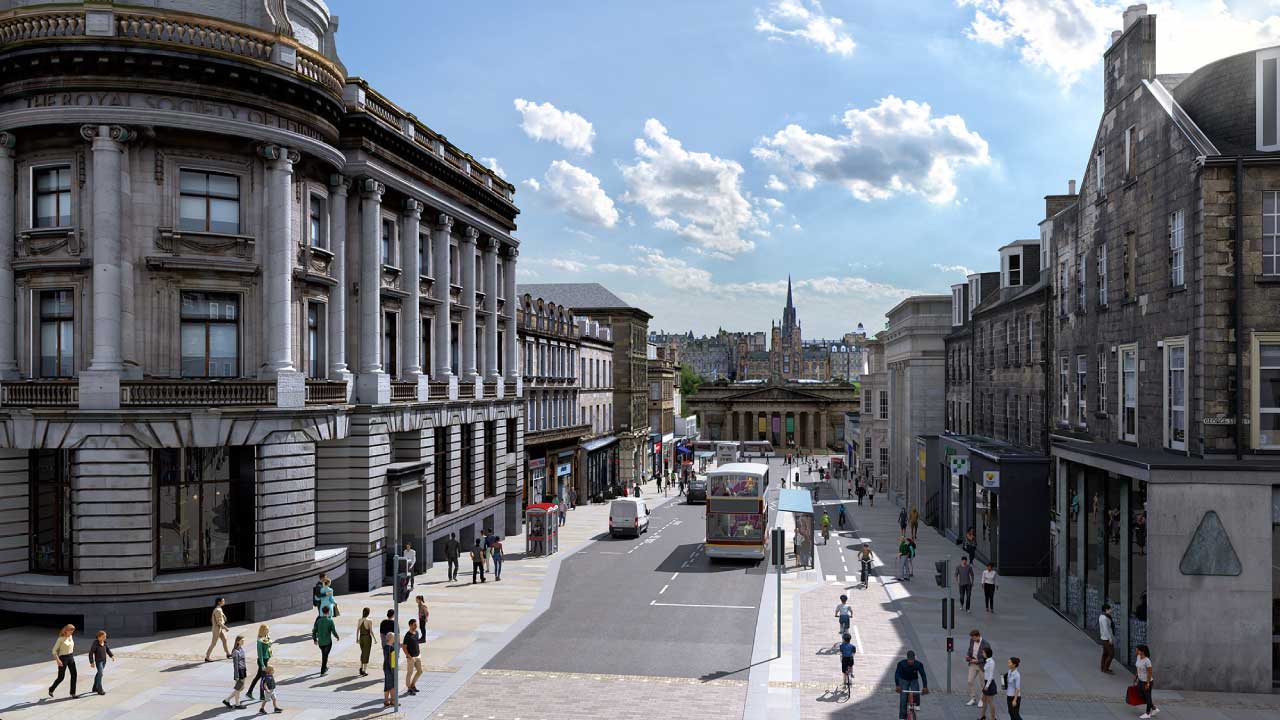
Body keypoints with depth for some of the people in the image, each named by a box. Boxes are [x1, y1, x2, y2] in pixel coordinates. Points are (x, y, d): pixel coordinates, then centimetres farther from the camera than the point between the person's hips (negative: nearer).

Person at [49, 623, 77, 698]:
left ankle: (73, 693, 6)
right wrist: (58, 660, -22)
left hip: (71, 657, 6)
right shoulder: (60, 639, -15)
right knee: (61, 677, 4)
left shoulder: (70, 637, 5)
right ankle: (51, 689, 32)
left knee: (74, 675, -1)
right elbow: (54, 650, -14)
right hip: (63, 658, -6)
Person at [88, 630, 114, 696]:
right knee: (100, 674, -12)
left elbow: (108, 649, 11)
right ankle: (100, 690, -8)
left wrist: (112, 656, -3)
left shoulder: (104, 642, 2)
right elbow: (91, 653, -14)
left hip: (104, 660, 7)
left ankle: (95, 688, 33)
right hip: (98, 661, -7)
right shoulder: (95, 643, -16)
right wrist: (92, 662, -16)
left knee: (99, 673, 18)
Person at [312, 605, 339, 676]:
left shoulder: (318, 620, -5)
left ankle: (325, 668, 40)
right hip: (328, 642, -4)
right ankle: (322, 672, 3)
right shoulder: (330, 621, -15)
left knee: (324, 654, 24)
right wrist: (337, 637, 6)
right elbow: (333, 631, -14)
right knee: (325, 656, 5)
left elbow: (314, 631, -1)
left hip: (320, 642, 4)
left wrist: (314, 639, 14)